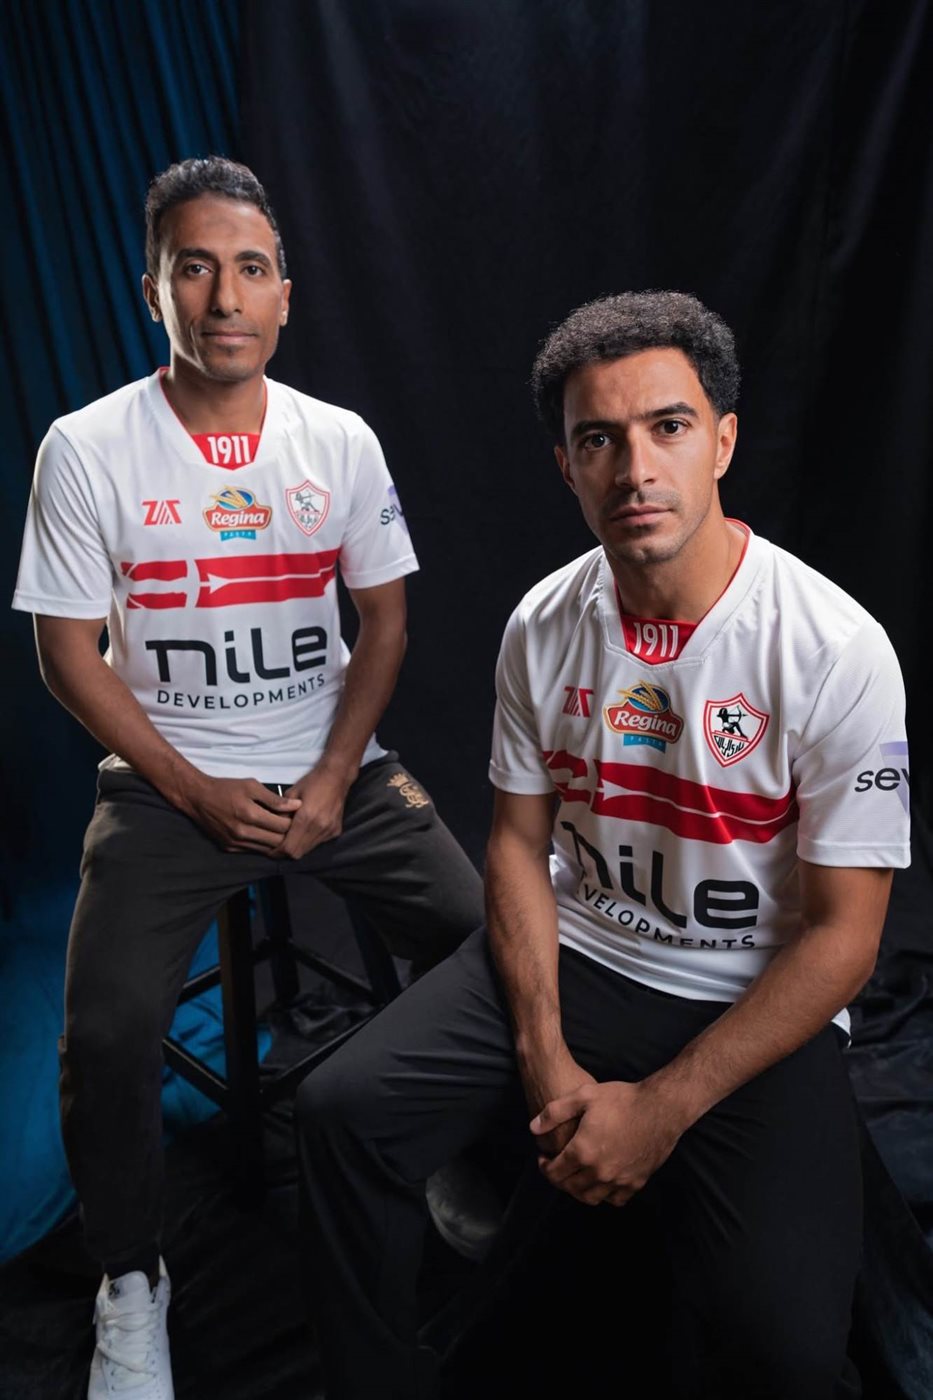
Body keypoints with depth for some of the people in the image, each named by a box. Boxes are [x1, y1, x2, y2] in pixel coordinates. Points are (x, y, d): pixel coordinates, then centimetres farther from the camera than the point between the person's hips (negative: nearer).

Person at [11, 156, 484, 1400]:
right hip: (167, 784, -2)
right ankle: (131, 1286, 13)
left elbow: (385, 618, 5)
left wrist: (333, 779, -7)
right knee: (107, 1037, -19)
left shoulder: (341, 442, 2)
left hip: (336, 769, 2)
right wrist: (198, 794, -11)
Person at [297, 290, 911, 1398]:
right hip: (572, 955, 4)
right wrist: (545, 1056, -8)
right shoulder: (542, 628, -3)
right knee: (341, 1111, -12)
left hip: (755, 1012, -3)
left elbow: (841, 936, -13)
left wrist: (660, 1110, -16)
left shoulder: (836, 652, -17)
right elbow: (519, 840, 4)